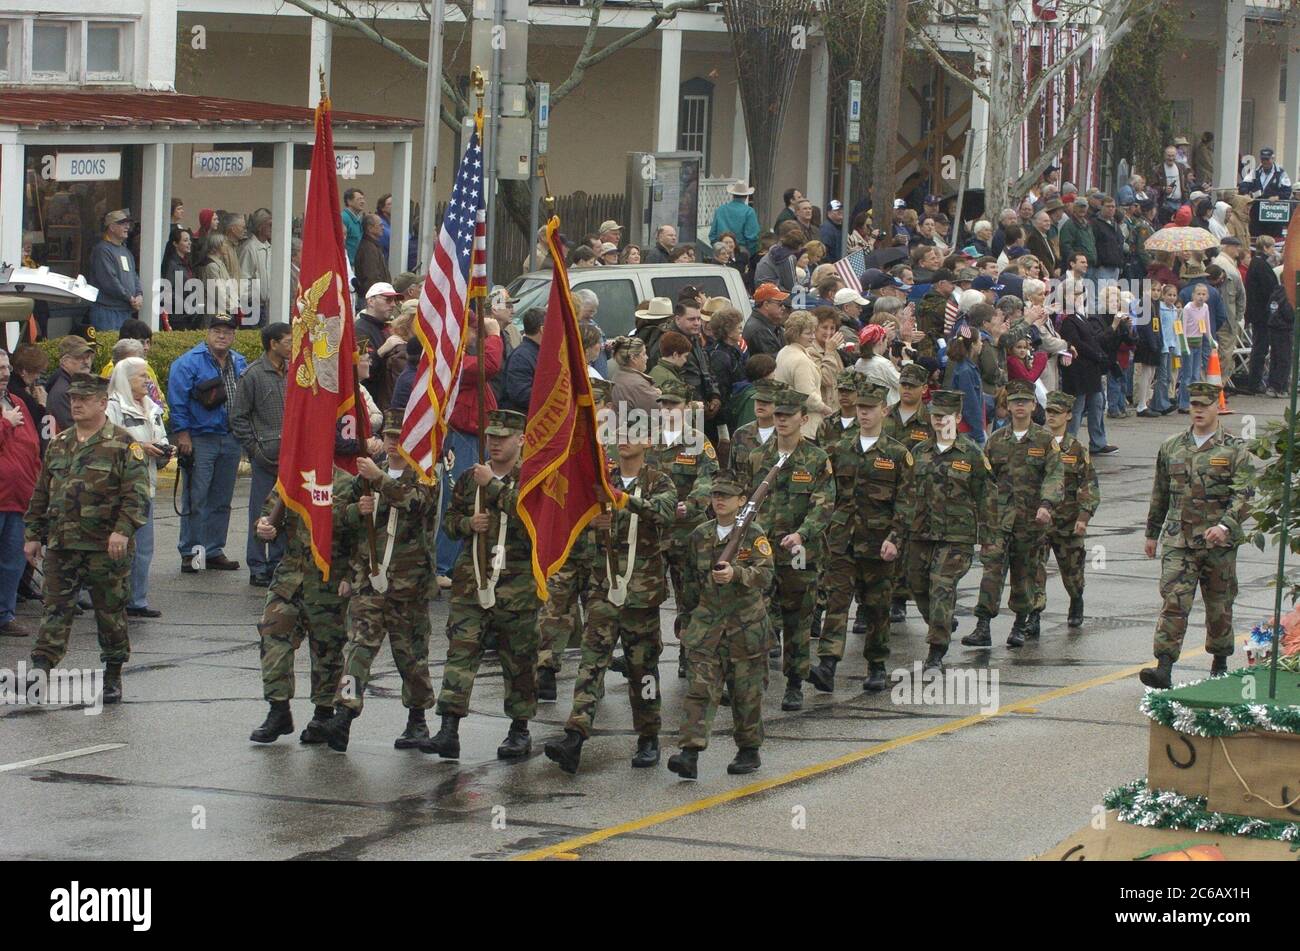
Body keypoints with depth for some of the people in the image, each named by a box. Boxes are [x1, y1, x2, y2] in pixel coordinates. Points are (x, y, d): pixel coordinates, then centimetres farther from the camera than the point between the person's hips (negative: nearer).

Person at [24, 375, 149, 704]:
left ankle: (113, 676, 16)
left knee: (110, 611, 6)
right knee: (56, 608, -2)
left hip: (105, 547, -4)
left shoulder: (122, 444, -5)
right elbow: (41, 494, 17)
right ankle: (41, 668, -9)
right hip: (61, 545, 4)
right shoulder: (59, 444, 12)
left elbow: (137, 493, -12)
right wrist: (33, 535, 13)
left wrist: (122, 530, -23)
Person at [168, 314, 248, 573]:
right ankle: (190, 553, -3)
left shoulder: (240, 364, 13)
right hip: (199, 441, -6)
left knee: (221, 501, 10)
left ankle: (214, 551, 17)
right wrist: (183, 435, -14)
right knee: (196, 500, -6)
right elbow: (177, 400, -10)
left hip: (230, 442, 6)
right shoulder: (189, 362, -7)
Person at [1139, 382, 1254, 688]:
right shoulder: (1171, 448, 9)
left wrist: (1224, 526, -25)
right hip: (1178, 541, 1)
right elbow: (1159, 494, 19)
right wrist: (1152, 533, 22)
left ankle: (1220, 664, 31)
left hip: (1218, 541, -1)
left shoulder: (1235, 450, -1)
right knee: (1174, 602, -13)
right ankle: (1164, 669, -21)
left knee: (1219, 605, 11)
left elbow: (1243, 495, -10)